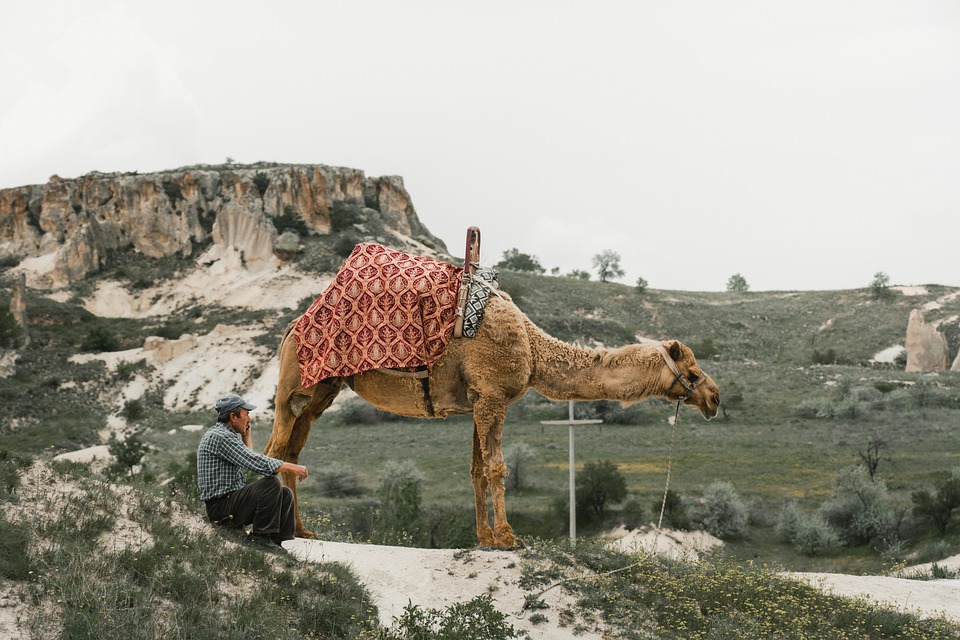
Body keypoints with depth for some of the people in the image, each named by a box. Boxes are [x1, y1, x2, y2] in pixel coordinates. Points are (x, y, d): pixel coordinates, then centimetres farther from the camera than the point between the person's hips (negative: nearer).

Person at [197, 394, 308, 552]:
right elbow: (257, 463, -24)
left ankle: (282, 542, 2)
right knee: (272, 483, -24)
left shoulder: (224, 434, 16)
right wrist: (291, 467, -17)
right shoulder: (220, 437, -18)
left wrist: (246, 433, 20)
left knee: (285, 494, 6)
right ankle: (260, 535, -14)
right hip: (221, 507, -11)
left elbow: (248, 460, 30)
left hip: (230, 500, 11)